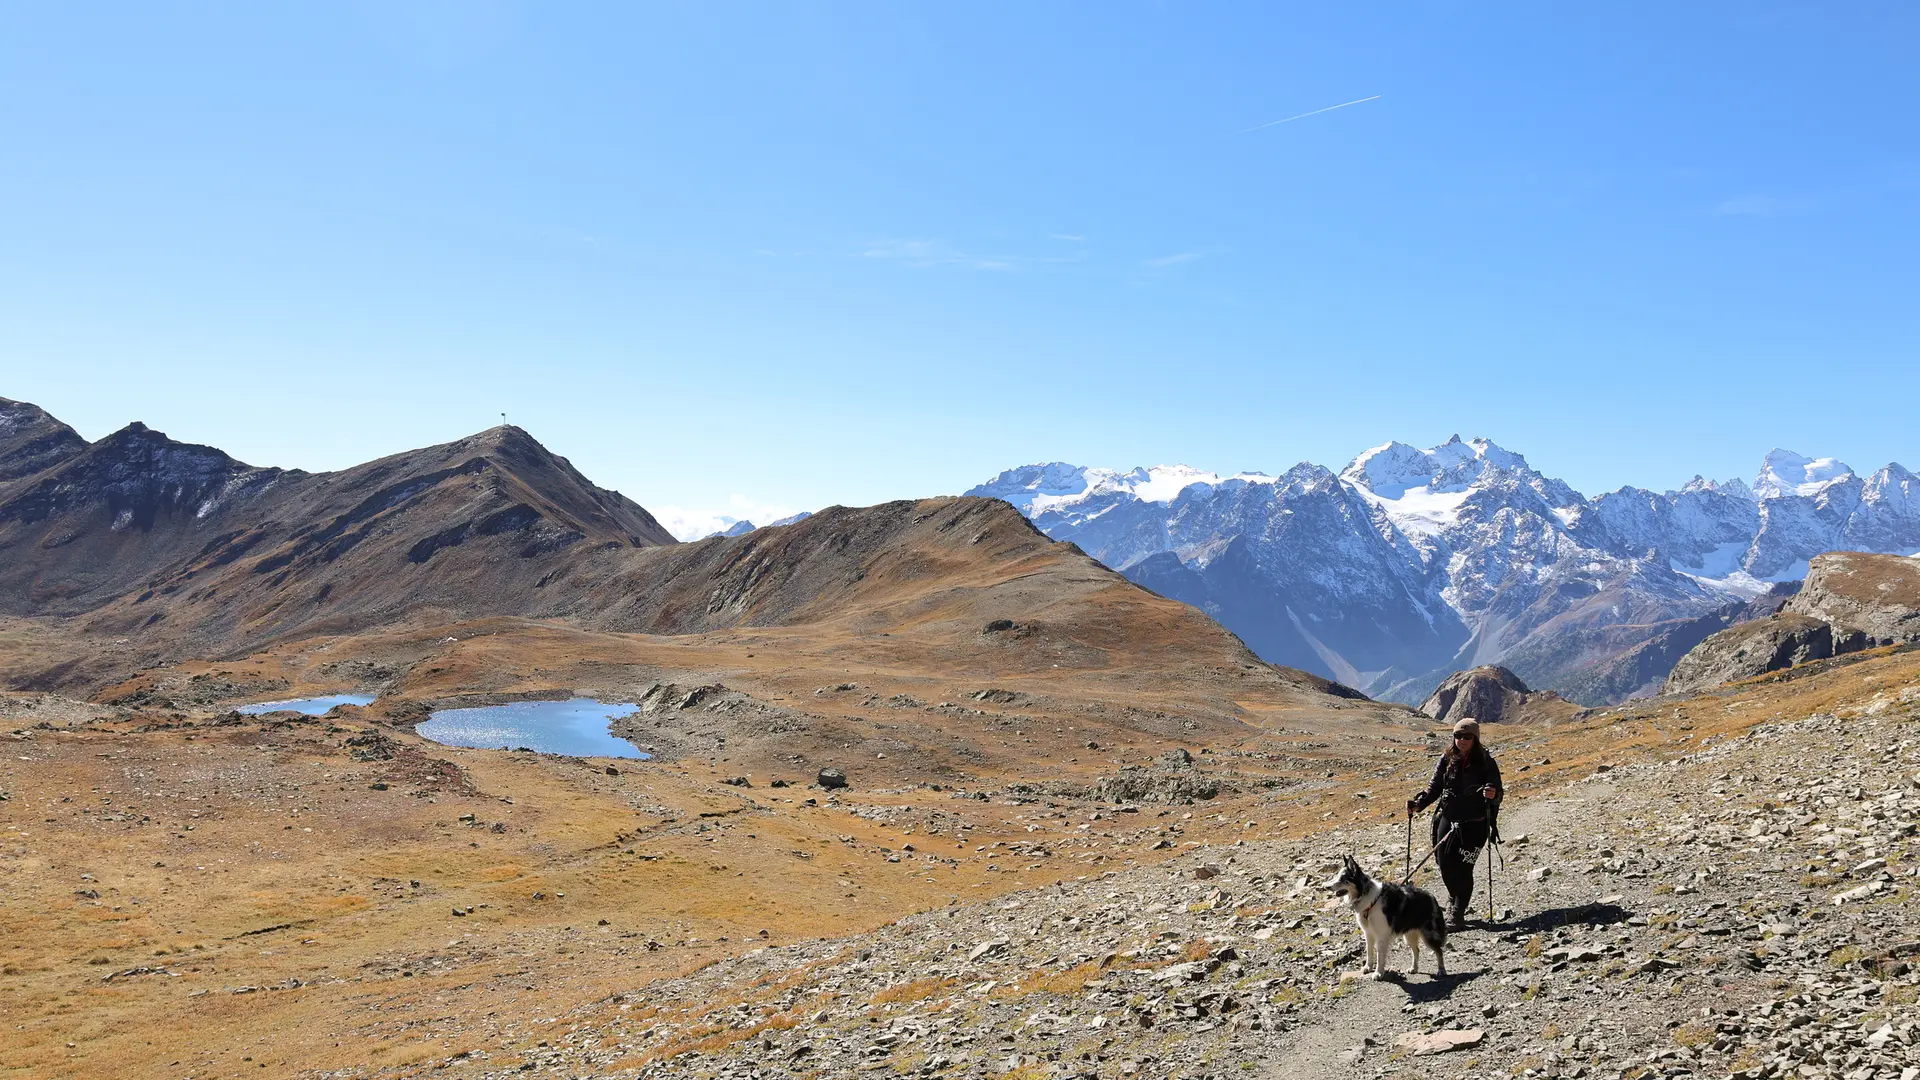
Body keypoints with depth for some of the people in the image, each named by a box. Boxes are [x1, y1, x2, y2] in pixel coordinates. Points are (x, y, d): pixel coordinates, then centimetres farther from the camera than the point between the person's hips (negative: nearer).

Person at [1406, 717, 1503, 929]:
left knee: (1463, 868, -7)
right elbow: (1435, 788, 6)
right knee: (1445, 865, 4)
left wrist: (1493, 795, -34)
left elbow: (1498, 793, -10)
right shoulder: (1447, 760, 3)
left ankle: (1458, 913, 5)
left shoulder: (1485, 762, -7)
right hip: (1447, 820, 4)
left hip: (1474, 824, -4)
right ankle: (1456, 899, 32)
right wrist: (1418, 804, -9)